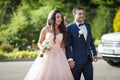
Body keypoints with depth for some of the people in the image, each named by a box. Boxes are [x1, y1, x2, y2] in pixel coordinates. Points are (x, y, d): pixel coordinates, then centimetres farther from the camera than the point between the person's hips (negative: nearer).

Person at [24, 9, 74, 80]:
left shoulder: (62, 30, 9)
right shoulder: (46, 29, 1)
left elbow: (62, 46, 11)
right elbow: (39, 42, 7)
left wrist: (65, 59, 6)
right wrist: (42, 48, -14)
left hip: (59, 58, 2)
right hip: (47, 57, -2)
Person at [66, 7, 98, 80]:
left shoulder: (88, 25, 12)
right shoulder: (69, 27, -8)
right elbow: (68, 45, -10)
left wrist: (94, 53, 17)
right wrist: (70, 59, -15)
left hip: (88, 60, 5)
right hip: (76, 60, -5)